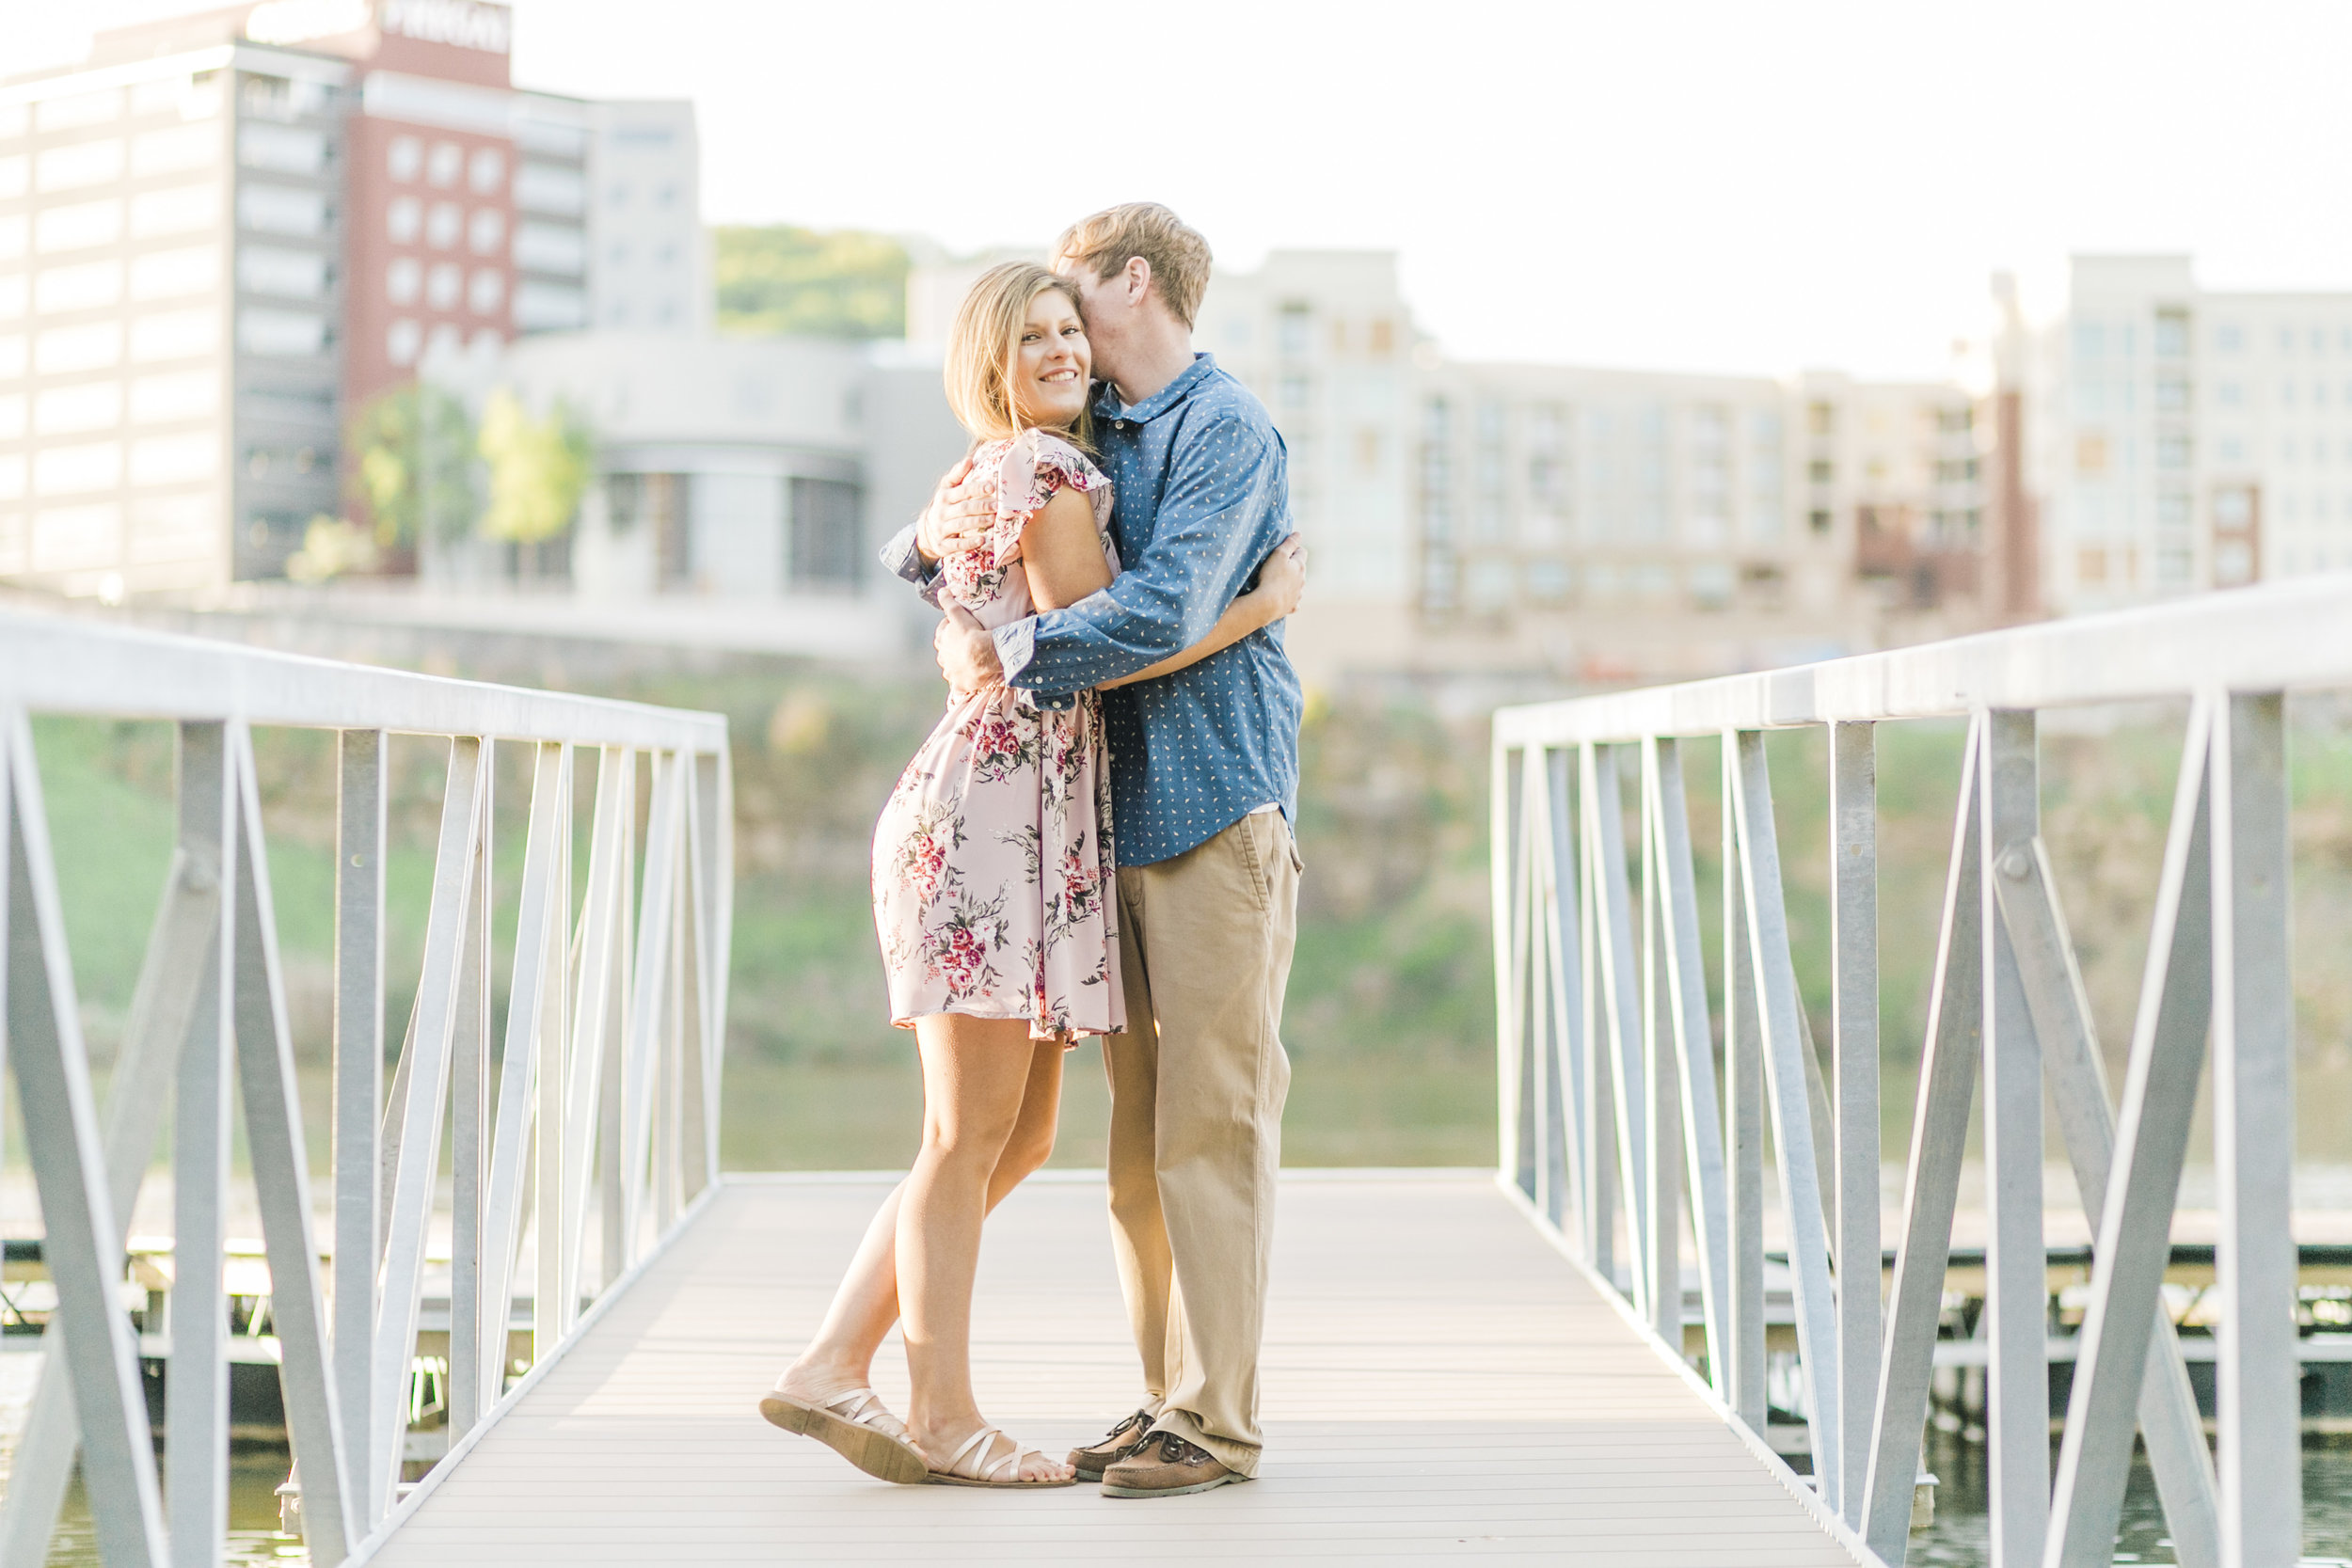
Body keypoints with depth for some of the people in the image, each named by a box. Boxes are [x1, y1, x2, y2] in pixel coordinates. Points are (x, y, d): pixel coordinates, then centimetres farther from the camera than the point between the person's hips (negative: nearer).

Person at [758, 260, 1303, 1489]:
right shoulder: (1047, 471, -8)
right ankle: (942, 1415, 4)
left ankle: (830, 1369, 12)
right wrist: (1264, 602, -4)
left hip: (1031, 821, 10)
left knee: (1022, 1139, 11)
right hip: (997, 815, -10)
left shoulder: (988, 475, 21)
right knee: (971, 1137, -3)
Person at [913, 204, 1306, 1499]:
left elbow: (1164, 614, -19)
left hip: (1216, 808, -8)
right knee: (1140, 1130, 9)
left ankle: (1217, 1418, -2)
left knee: (1211, 1123, -6)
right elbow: (921, 555, 24)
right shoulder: (1093, 441, 18)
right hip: (1117, 813, 8)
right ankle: (1168, 1395, 15)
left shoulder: (1226, 430, -6)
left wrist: (1004, 653, -14)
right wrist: (934, 535, 1)